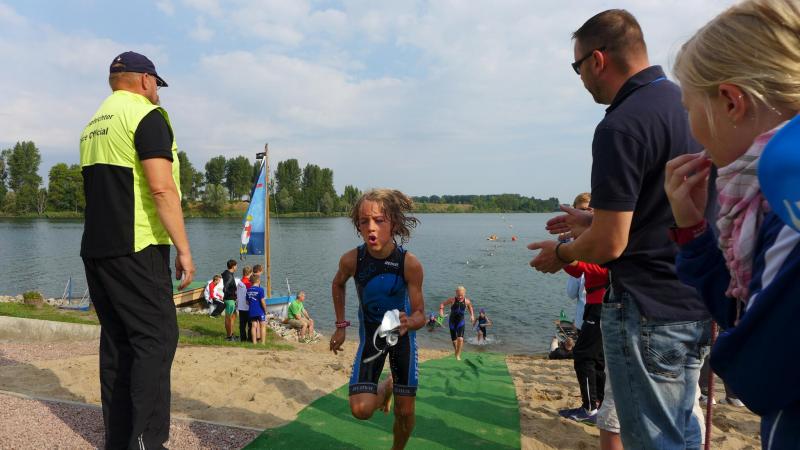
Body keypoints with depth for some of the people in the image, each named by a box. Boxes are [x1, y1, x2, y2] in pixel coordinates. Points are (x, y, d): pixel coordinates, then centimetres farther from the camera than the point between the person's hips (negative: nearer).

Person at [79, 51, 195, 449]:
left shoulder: (92, 125, 20)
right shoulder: (147, 115, -7)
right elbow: (161, 187, -18)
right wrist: (183, 248, -15)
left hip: (94, 248, 9)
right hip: (136, 248, -8)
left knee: (117, 342, 11)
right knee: (156, 338, -5)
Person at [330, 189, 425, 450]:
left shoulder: (410, 264, -26)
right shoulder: (351, 259, -21)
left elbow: (420, 315, -20)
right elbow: (338, 285, 3)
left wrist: (408, 323, -43)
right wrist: (341, 326, 1)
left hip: (403, 334, 0)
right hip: (371, 334, 1)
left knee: (405, 412, 5)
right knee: (361, 409, -14)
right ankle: (386, 388, 21)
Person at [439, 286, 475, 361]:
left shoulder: (467, 301, -7)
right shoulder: (452, 300, -12)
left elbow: (470, 307, 16)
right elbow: (442, 304, -4)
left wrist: (472, 315, 4)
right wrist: (441, 310, -22)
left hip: (461, 321, 0)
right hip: (452, 321, 0)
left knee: (460, 338, -18)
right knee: (454, 340, 9)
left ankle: (458, 355, -3)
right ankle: (456, 351, 38)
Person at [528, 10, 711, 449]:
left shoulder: (621, 126, -20)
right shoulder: (685, 104, 9)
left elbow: (608, 244, -21)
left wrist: (560, 253, -2)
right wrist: (593, 220, 20)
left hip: (648, 311, -9)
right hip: (694, 303, 9)